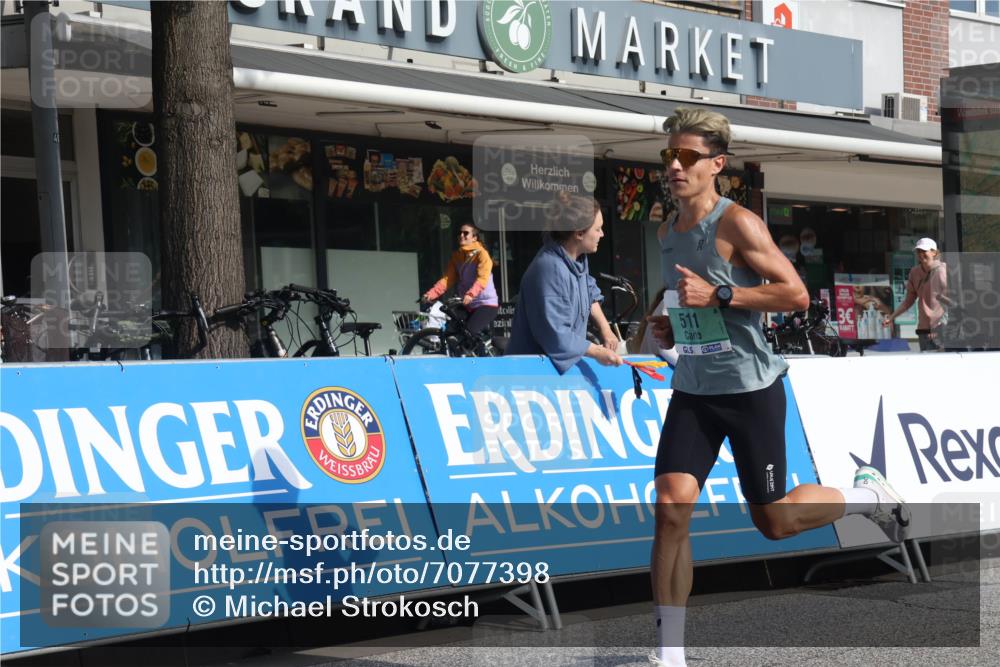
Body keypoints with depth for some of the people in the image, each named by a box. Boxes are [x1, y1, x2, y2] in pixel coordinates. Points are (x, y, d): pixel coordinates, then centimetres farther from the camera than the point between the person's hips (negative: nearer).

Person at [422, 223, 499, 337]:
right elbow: (447, 279, -2)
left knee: (470, 331, -25)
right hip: (467, 306, 7)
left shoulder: (481, 254, -9)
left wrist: (470, 295, -42)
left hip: (486, 303, -7)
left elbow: (482, 279, -24)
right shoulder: (456, 256, 9)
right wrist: (432, 293, -19)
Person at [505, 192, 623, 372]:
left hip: (567, 363, 9)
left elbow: (589, 293, 25)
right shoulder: (550, 270, -26)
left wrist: (605, 329, 14)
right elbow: (556, 336, -26)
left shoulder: (578, 258, 3)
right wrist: (597, 352, -16)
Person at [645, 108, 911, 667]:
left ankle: (867, 494, 34)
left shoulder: (737, 223, -13)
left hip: (750, 389, -6)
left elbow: (796, 294, -17)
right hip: (693, 390, 6)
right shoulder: (668, 235, 10)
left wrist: (719, 294, -23)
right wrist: (670, 328, 6)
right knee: (671, 506, -11)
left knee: (775, 521, 5)